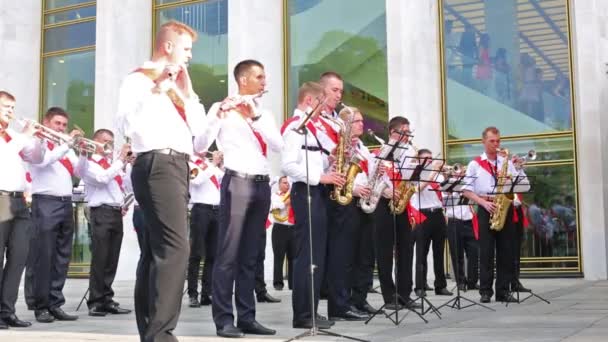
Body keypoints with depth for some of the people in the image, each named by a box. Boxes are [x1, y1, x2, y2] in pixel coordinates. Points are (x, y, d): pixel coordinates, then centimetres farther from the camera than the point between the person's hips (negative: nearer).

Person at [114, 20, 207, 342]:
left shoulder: (176, 84, 24)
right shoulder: (139, 79, -1)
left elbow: (198, 129, 19)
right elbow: (127, 125, -15)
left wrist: (187, 92, 11)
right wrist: (156, 90, -16)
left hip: (176, 166, 9)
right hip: (158, 165, -9)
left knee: (157, 249, 9)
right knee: (175, 246, -19)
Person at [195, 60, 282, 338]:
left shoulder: (264, 114, 18)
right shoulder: (222, 109, 2)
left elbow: (278, 145, 1)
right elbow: (200, 145, -10)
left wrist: (255, 116, -9)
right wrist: (218, 115, -24)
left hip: (262, 185, 6)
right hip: (237, 183, -6)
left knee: (250, 255, 8)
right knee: (228, 254, -6)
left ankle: (247, 317, 12)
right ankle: (224, 319, -3)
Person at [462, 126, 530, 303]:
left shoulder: (507, 161, 12)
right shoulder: (475, 164, 6)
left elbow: (524, 184, 9)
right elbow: (466, 190, 1)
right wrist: (483, 202, -12)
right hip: (486, 209, -2)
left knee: (506, 250, 2)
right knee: (486, 251, -3)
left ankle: (503, 290, 8)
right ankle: (485, 291, 2)